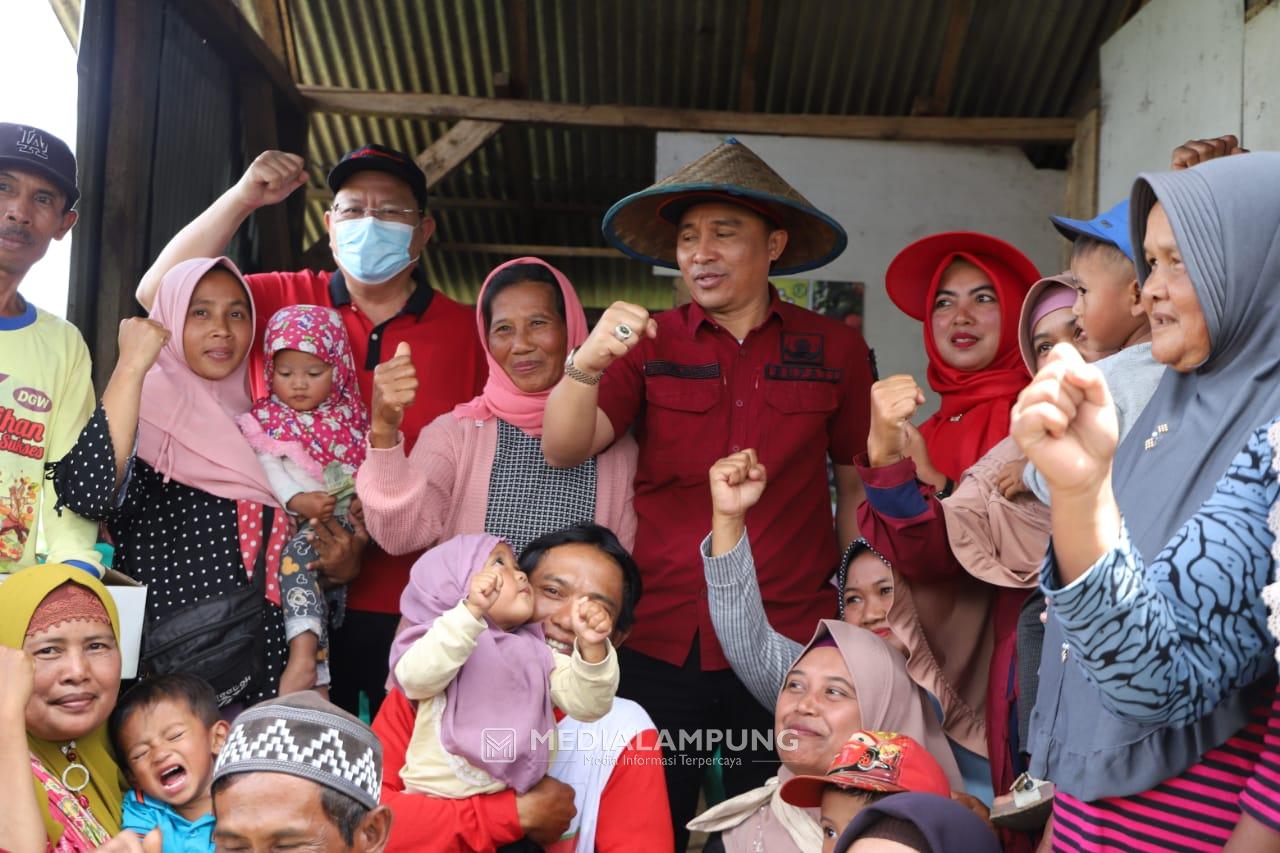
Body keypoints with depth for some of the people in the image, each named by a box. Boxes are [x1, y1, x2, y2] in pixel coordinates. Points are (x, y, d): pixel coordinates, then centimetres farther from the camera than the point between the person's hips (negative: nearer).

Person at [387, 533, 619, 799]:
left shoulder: (535, 652, 8)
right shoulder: (442, 638, -5)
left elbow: (585, 704, -4)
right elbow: (417, 677, -27)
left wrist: (592, 648, -22)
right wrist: (472, 610, -37)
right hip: (434, 798, -7)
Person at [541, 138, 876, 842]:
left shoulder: (835, 350, 2)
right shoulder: (649, 344, 1)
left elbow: (858, 482, 9)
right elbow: (564, 448, -10)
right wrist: (586, 365, -28)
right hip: (659, 645, 0)